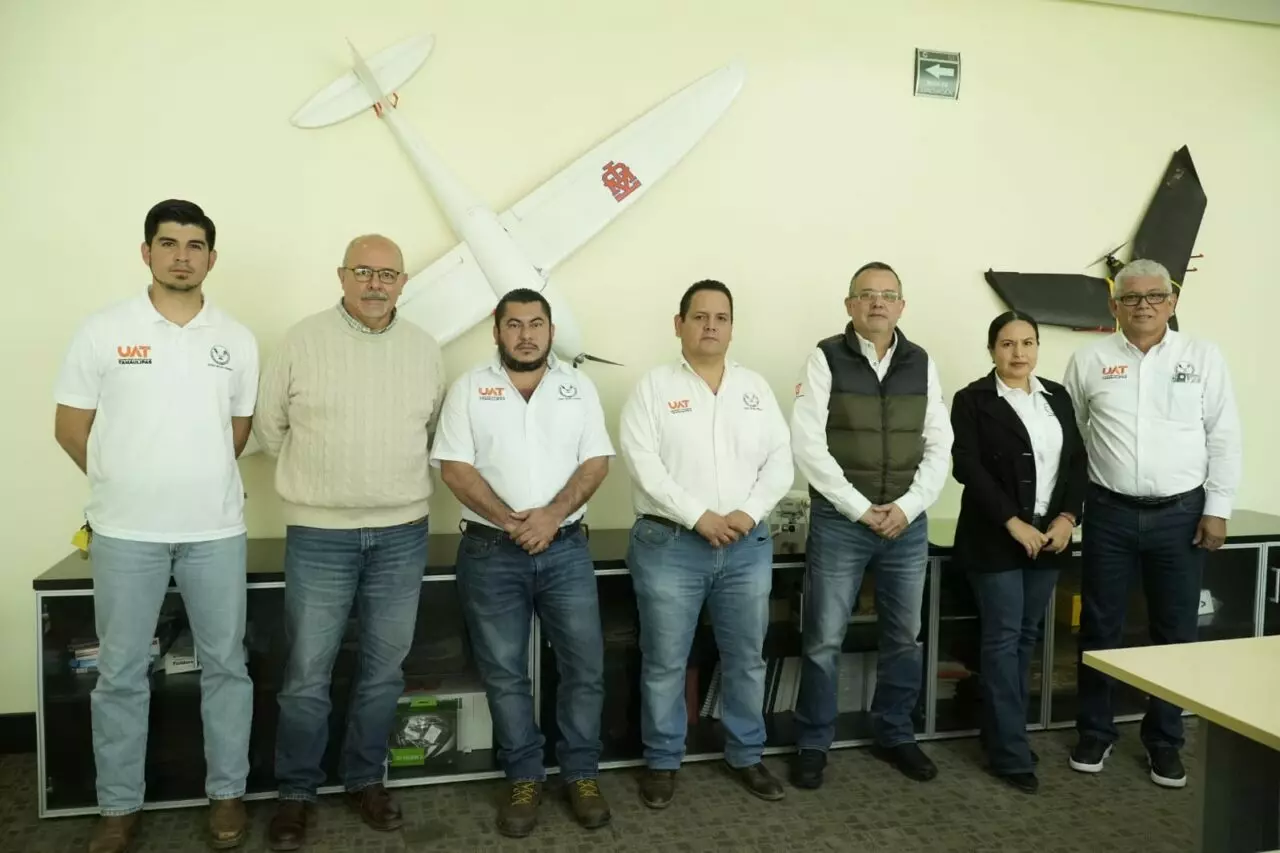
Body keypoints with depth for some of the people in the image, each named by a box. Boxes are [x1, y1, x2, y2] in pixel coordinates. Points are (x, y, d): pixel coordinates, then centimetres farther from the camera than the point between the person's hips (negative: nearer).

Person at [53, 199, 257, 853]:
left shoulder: (237, 340, 5)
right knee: (121, 672, 8)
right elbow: (70, 428, 3)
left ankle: (227, 793, 24)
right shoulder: (102, 331, -1)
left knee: (225, 665, 9)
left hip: (216, 530, 2)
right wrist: (127, 484, 8)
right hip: (125, 531, -1)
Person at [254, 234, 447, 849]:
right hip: (319, 535, -2)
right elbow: (269, 426, 4)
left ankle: (365, 780, 29)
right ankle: (296, 793, 23)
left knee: (384, 670, 11)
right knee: (306, 675, 4)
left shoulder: (424, 349, 5)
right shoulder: (303, 341, -3)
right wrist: (317, 478, 9)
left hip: (402, 534, 3)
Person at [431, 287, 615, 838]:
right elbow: (455, 467, -5)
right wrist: (509, 521, -16)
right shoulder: (469, 388, 2)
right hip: (490, 551, -1)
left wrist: (551, 515, -15)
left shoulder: (578, 386, 6)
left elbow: (596, 462, 0)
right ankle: (523, 778, 22)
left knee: (584, 665, 4)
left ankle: (581, 775, 21)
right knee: (504, 673, 7)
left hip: (565, 547, 1)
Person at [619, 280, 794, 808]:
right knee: (664, 663, 6)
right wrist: (699, 517, -17)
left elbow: (780, 461, 5)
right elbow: (643, 463, -11)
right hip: (669, 546, -3)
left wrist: (749, 513, -11)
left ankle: (746, 756, 31)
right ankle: (663, 763, 23)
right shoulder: (654, 386, -1)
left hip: (747, 547, 4)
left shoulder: (756, 387, 10)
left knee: (747, 659, 13)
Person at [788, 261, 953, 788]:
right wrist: (860, 508, -14)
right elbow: (807, 444, -11)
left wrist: (908, 506, -8)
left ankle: (894, 736, 31)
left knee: (904, 638, 14)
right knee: (824, 641, 2)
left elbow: (939, 446, 6)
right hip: (839, 522, -4)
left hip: (908, 524, 4)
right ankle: (813, 744, 18)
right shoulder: (826, 358, -5)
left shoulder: (922, 364, 7)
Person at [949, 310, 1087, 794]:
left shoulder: (1057, 397, 11)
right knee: (1003, 640, -3)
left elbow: (1076, 462, 9)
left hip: (1049, 536, 5)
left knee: (1027, 638, 11)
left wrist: (1068, 517, -6)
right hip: (996, 539, -5)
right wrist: (1013, 523, -17)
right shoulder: (973, 400, -4)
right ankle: (1011, 753, 3)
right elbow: (967, 467, -13)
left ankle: (1000, 732, 24)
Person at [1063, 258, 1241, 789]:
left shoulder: (1203, 357, 3)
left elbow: (1224, 437, 2)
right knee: (1100, 628, 8)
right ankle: (1095, 732, 23)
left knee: (1176, 632, 9)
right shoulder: (1089, 360, 2)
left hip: (1181, 513, 0)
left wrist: (1217, 508, -2)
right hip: (1109, 513, 0)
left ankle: (1164, 740, 25)